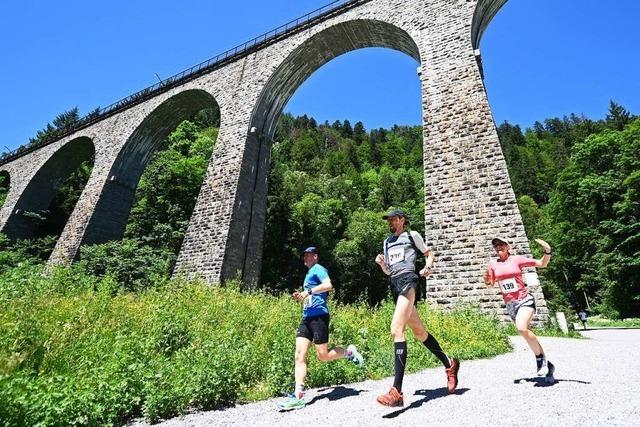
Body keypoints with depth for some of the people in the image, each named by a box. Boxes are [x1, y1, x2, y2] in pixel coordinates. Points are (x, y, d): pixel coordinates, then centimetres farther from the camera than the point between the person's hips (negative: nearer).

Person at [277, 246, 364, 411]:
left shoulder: (318, 269, -3)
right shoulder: (309, 273, 24)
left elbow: (329, 286, -20)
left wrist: (308, 291, -21)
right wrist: (301, 297, 14)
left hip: (318, 315, -9)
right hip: (306, 317, 9)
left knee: (322, 356, -5)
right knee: (299, 355, -3)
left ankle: (349, 352, 19)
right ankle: (298, 396, -3)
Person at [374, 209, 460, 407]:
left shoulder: (412, 235, 8)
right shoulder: (387, 242, 23)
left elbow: (429, 254, 14)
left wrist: (427, 268, -6)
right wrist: (381, 263, 3)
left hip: (407, 281, -7)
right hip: (394, 284, 7)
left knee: (396, 329, -21)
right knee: (420, 332, 14)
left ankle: (397, 392, -22)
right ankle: (449, 364, 34)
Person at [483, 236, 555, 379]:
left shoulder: (517, 259, -3)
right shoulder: (493, 264, 3)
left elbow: (542, 263, 4)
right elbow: (492, 283, 15)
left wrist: (547, 251, -14)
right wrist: (487, 281, -8)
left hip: (524, 300, -4)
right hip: (510, 304, 4)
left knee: (522, 328, -27)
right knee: (527, 333, 9)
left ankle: (540, 358, -3)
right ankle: (547, 364, 29)